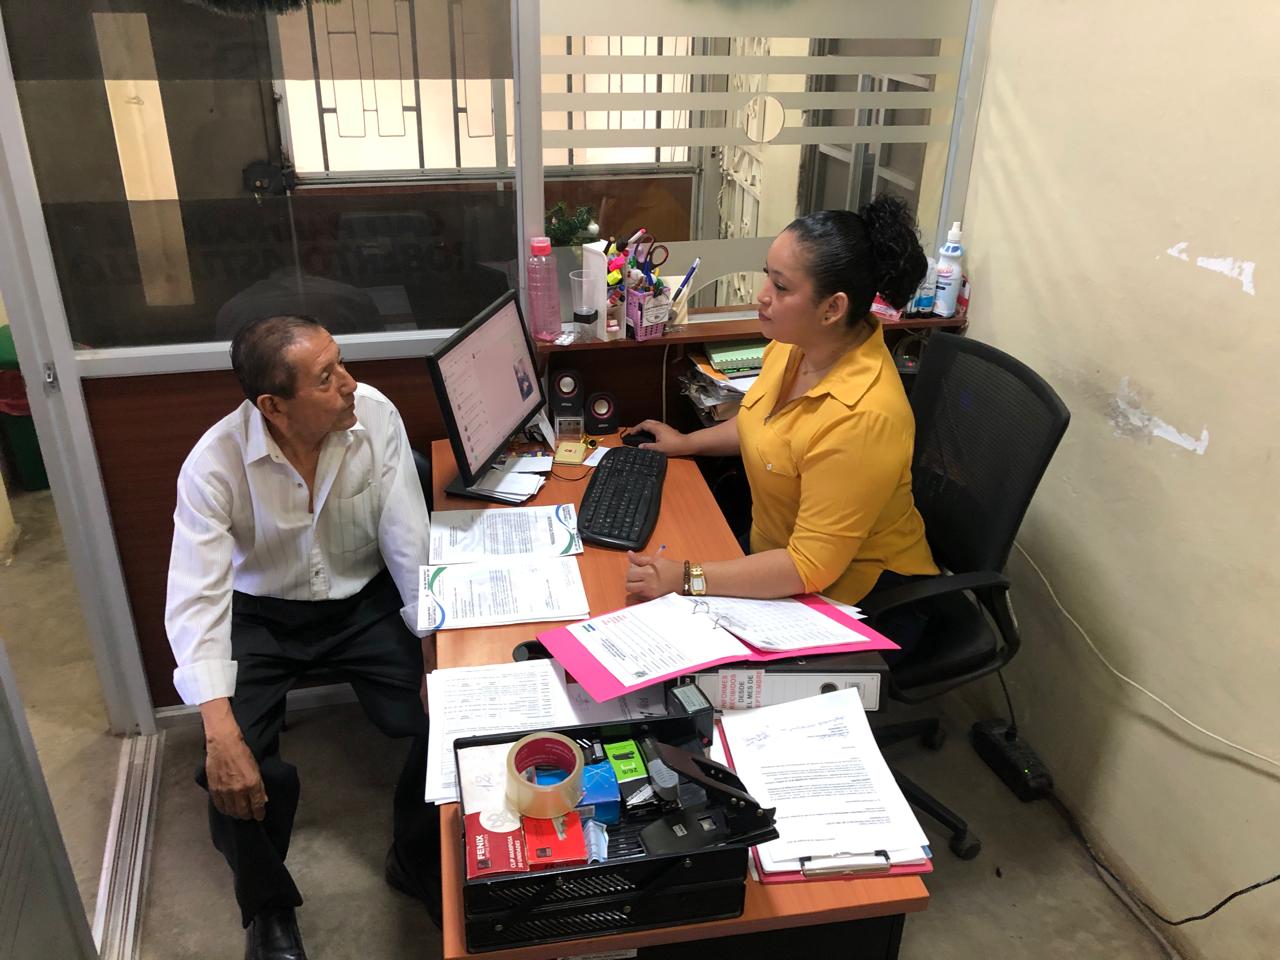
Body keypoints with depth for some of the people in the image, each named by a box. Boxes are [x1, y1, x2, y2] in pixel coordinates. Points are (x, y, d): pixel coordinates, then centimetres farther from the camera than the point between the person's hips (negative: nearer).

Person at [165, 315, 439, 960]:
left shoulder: (375, 417, -19)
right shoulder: (215, 464, -23)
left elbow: (410, 544, -15)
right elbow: (197, 598, -25)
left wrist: (435, 660, -20)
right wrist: (221, 733, -35)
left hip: (363, 601, 2)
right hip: (260, 616, -1)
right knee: (235, 777, -18)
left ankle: (417, 861, 15)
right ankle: (268, 908, 15)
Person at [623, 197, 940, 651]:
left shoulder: (863, 419, -33)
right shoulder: (795, 344, -8)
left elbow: (811, 567, -29)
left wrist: (688, 578, -33)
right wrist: (688, 442, 15)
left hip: (854, 598, -8)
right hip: (779, 553, 8)